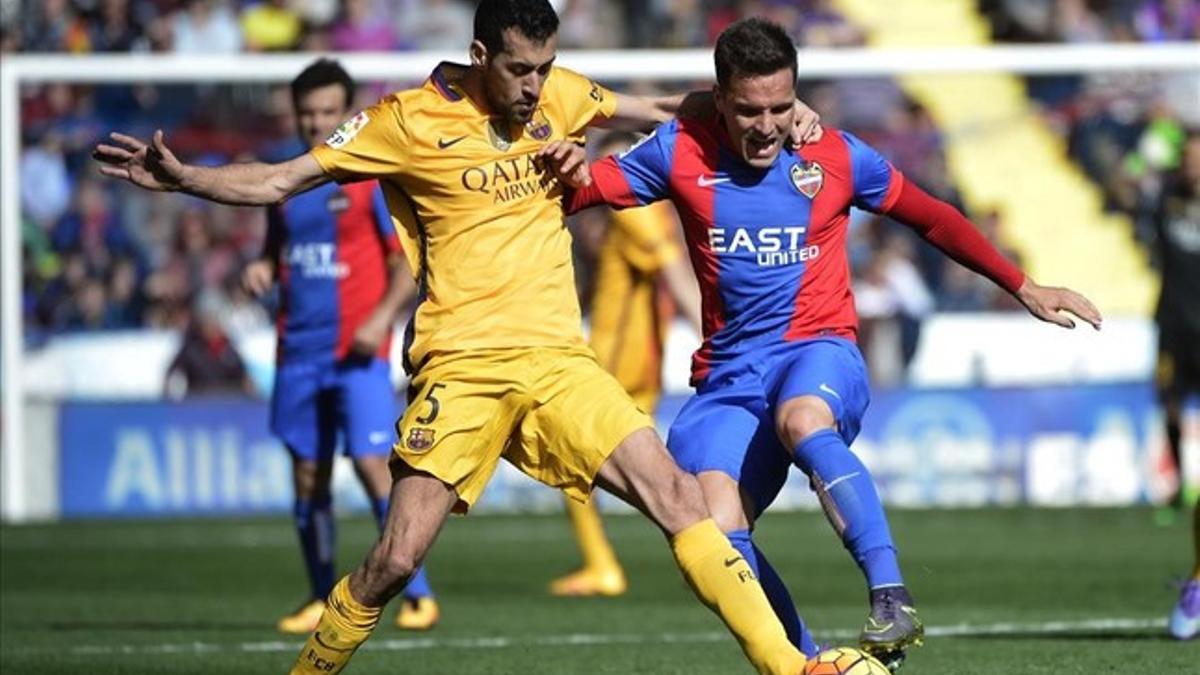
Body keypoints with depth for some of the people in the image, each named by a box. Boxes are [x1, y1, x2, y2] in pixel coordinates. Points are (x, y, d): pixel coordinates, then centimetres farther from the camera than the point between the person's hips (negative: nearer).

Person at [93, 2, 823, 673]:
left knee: (678, 496, -10)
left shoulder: (560, 94, 8)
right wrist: (180, 177, -12)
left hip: (558, 360, 3)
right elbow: (277, 182, 1)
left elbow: (658, 112, 26)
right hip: (462, 364, -3)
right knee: (398, 558, -11)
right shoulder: (410, 121, -4)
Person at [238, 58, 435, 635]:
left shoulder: (373, 178, -3)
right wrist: (261, 271, 1)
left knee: (372, 463, -13)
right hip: (299, 350, 5)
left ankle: (417, 593, -7)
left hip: (356, 350, -5)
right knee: (307, 474, 6)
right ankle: (322, 599, 17)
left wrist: (382, 318, -18)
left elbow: (409, 261, -5)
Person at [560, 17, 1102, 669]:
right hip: (728, 376, 2)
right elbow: (583, 189, 3)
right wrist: (567, 175, -22)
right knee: (712, 533, -23)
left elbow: (931, 218, 14)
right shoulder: (681, 152, 2)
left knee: (802, 422, -39)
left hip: (820, 353, -2)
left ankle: (892, 599, -41)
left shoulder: (834, 156, 2)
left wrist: (1024, 287, 16)